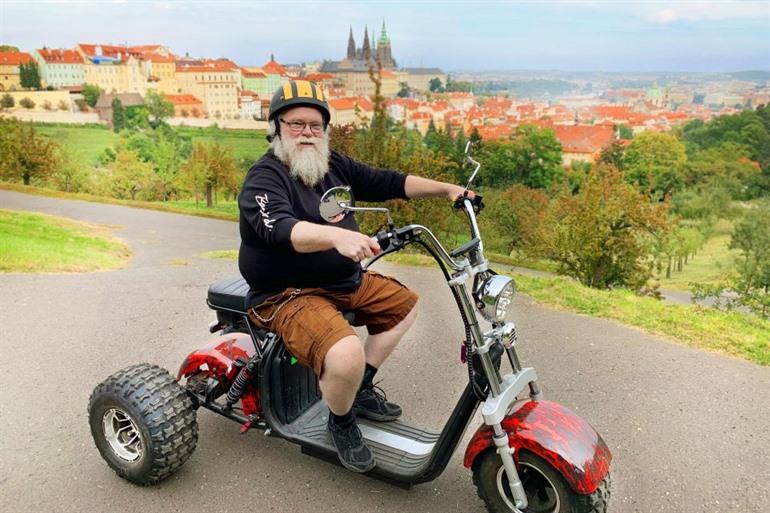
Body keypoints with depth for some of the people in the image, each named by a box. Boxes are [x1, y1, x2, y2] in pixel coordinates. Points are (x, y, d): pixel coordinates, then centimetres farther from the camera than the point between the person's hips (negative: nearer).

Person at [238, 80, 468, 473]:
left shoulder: (333, 165, 8)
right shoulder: (263, 179, -16)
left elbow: (387, 183, 13)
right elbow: (280, 230, -36)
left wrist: (447, 189, 7)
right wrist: (337, 236, -54)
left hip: (347, 281, 9)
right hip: (288, 296, -9)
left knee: (405, 303, 17)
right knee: (346, 355, -32)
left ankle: (363, 391, 23)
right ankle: (341, 422, 4)